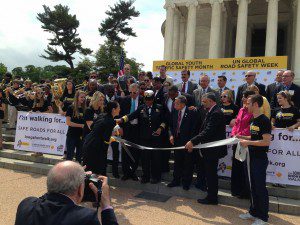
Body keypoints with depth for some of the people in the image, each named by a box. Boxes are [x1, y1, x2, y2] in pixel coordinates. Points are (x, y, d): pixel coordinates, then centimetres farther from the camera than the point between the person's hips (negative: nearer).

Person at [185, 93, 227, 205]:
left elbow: (208, 131, -27)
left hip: (213, 149, -10)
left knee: (211, 173, 1)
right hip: (210, 149, 10)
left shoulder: (216, 113, -19)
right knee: (210, 173, 17)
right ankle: (212, 196, 29)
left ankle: (212, 198, 13)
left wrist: (193, 141, -28)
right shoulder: (212, 112, 13)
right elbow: (205, 130, 15)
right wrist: (193, 142, 10)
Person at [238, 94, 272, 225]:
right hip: (252, 157, 9)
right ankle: (254, 211, 31)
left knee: (260, 187, 2)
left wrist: (248, 142, -20)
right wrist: (242, 137, 6)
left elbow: (266, 141, -22)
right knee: (253, 186, 17)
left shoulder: (264, 120, -17)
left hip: (260, 158, -8)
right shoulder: (253, 120, 10)